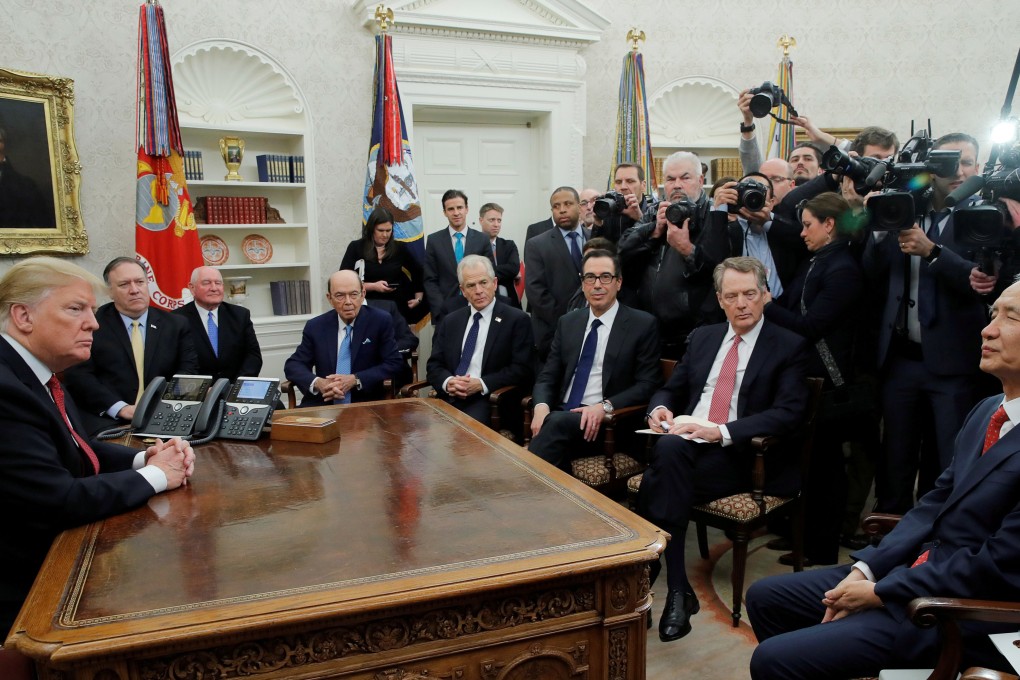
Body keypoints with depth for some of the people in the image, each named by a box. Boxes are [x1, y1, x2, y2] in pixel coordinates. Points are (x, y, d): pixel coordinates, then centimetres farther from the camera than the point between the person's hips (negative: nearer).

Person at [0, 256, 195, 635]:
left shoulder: (35, 375, 4)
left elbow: (77, 448, 13)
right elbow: (57, 502, -29)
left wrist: (145, 458, -6)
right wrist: (154, 475, -16)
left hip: (61, 552, 8)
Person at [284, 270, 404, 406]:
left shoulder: (381, 321, -1)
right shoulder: (315, 326, 6)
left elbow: (394, 364, -3)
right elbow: (293, 365, 7)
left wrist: (355, 380, -16)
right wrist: (317, 383, -15)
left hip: (366, 405, -2)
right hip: (323, 404, 2)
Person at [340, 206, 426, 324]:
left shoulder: (399, 248, 5)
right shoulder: (356, 247, 1)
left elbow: (418, 273, 18)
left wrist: (418, 298, 7)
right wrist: (373, 286, -14)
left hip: (397, 307, 2)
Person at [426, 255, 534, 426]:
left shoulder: (517, 320, 2)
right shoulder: (450, 321, 17)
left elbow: (522, 370, -5)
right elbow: (435, 365, 14)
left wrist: (482, 384, -16)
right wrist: (447, 382, -9)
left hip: (489, 401, -4)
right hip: (448, 398, 4)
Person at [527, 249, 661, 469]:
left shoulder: (643, 324, 2)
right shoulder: (567, 323, 16)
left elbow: (647, 384, -3)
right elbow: (547, 376, 14)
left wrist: (605, 407, -18)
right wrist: (541, 406, -9)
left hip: (605, 424, -3)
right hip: (559, 416, 3)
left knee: (557, 423, -33)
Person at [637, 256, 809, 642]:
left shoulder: (789, 346, 3)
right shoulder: (703, 338, 19)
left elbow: (789, 413, -9)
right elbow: (671, 389, 23)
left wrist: (720, 432, -21)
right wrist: (660, 407, -3)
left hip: (741, 456, -4)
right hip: (685, 444, 4)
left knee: (660, 479, -31)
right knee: (668, 449, -33)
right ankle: (678, 591, -26)